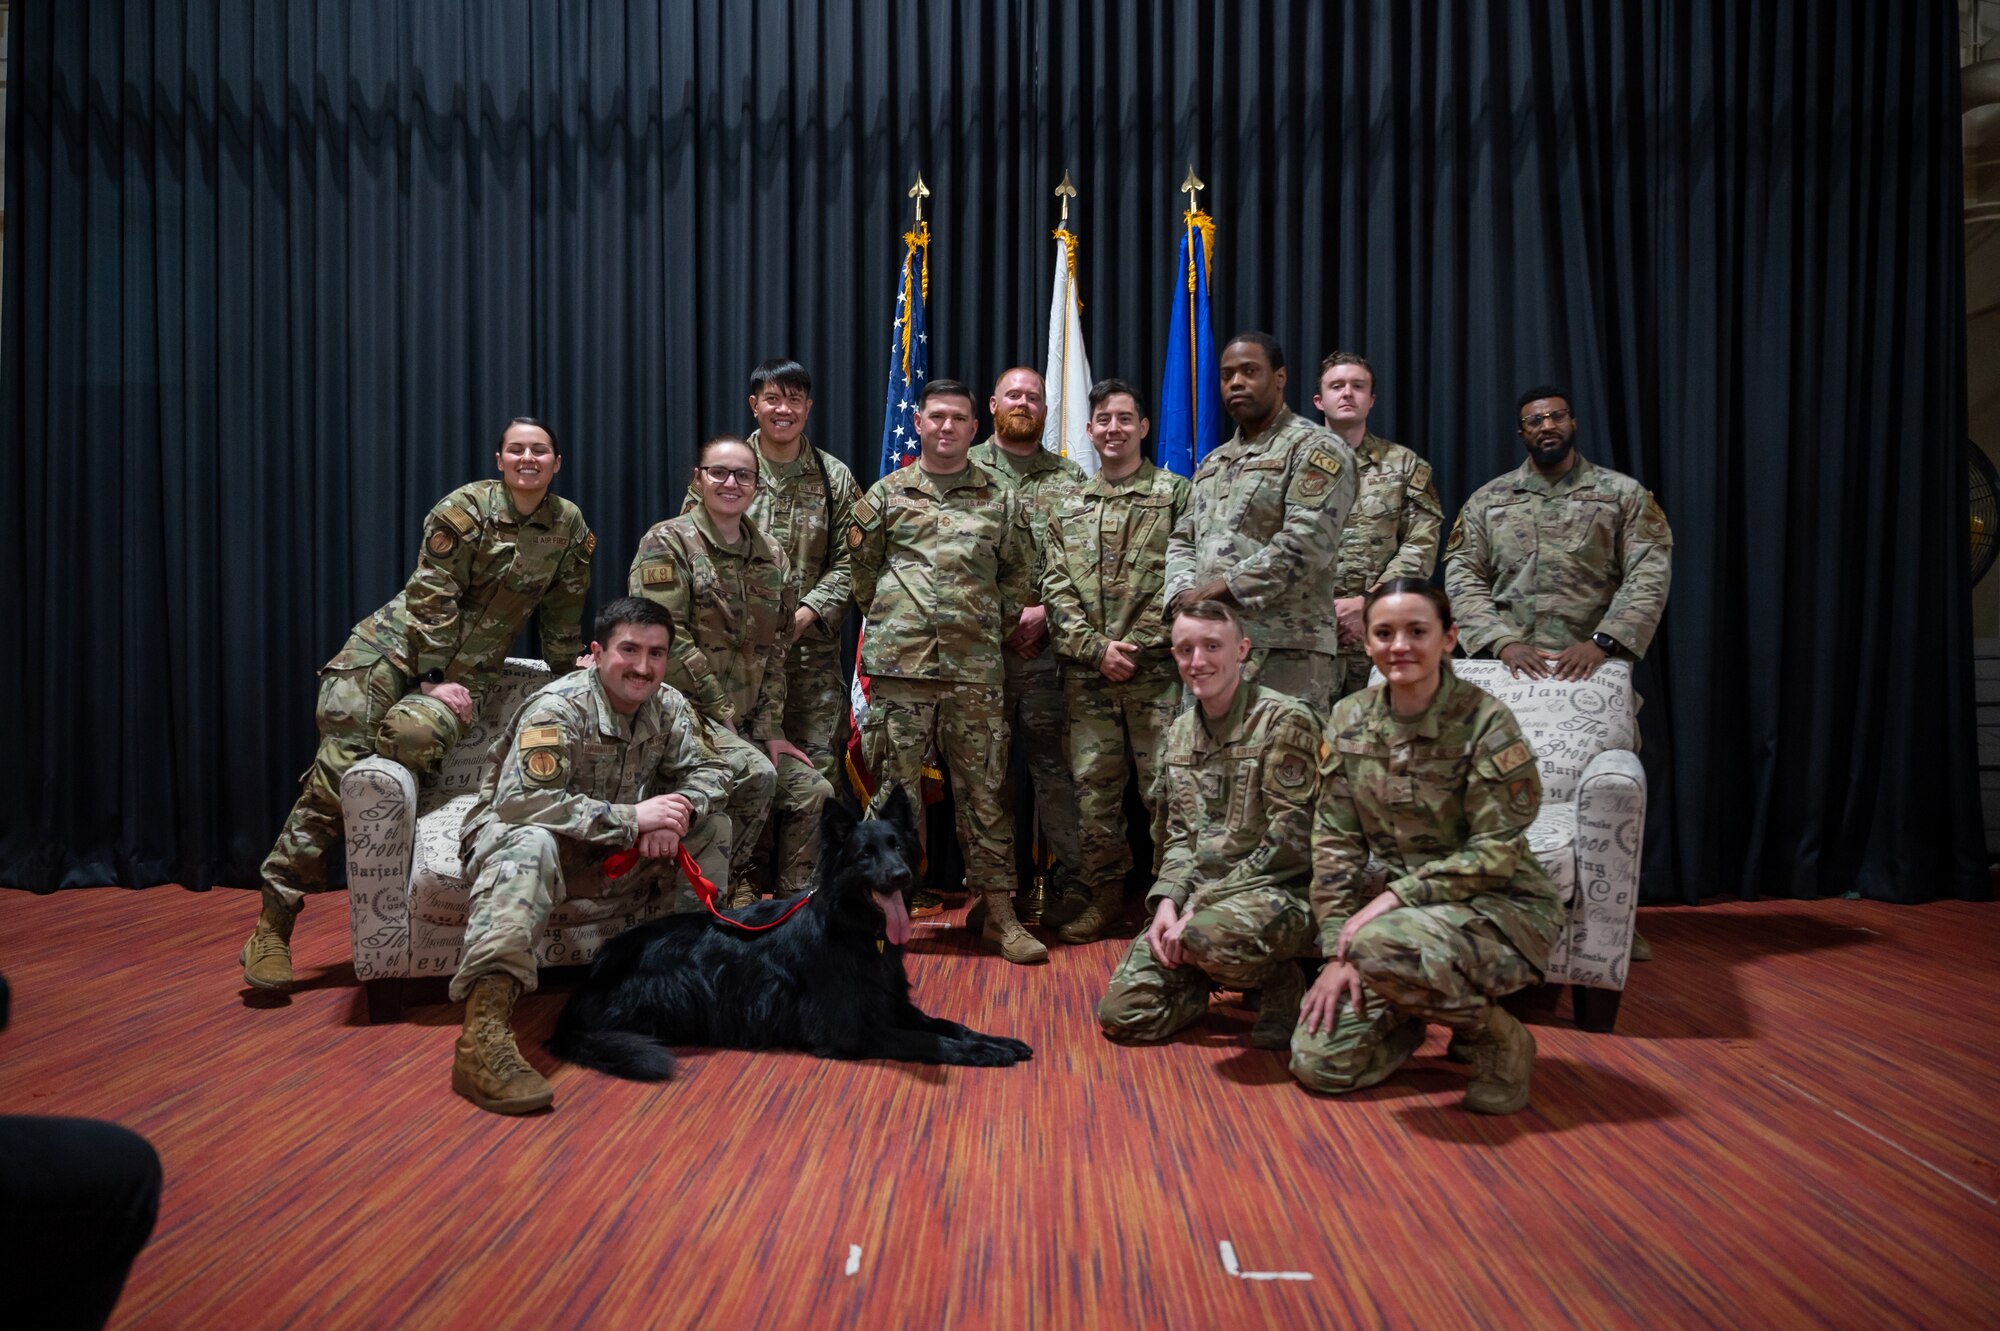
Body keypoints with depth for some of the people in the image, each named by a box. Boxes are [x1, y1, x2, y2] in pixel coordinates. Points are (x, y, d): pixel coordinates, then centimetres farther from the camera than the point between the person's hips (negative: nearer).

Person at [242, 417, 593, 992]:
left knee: (417, 735, -31)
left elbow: (563, 619, 13)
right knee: (340, 759, -13)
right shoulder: (467, 508, -8)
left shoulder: (570, 527, 3)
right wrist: (432, 679, -15)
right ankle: (275, 916, -7)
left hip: (471, 666, 2)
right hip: (404, 643, -1)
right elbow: (432, 599, -11)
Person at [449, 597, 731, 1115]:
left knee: (712, 823, -7)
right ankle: (484, 1029, -53)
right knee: (531, 847, -42)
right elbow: (523, 802, -34)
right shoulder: (559, 708, -24)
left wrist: (679, 809, -24)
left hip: (611, 849, 6)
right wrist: (632, 817, -36)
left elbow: (709, 772, 1)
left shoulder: (669, 708, -2)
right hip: (512, 831, -6)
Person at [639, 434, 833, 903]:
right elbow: (667, 642, -15)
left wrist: (771, 729, 3)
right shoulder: (667, 543, -7)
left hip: (746, 720, 7)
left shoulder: (771, 556, 12)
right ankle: (736, 887, -8)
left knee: (813, 791, -3)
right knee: (755, 773, -28)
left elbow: (776, 650, 12)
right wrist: (721, 712, -15)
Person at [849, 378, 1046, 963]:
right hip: (900, 665, -1)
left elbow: (1021, 577, 16)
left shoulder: (1001, 500, 11)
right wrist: (890, 620, 9)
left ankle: (999, 912, 13)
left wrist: (993, 626, 8)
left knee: (985, 791, 5)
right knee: (894, 790, 2)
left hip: (976, 670, 1)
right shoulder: (886, 494, 9)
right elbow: (861, 570, 13)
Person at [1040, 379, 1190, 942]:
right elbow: (1055, 589, 8)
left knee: (1164, 784, -2)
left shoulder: (1174, 494, 5)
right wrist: (1096, 648, -6)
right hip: (1086, 671, 4)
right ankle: (1103, 890, 19)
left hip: (1156, 669, -3)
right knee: (1093, 784, 7)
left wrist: (1134, 646, -11)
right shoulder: (1069, 508, 15)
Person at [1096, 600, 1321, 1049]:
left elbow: (1290, 840, -16)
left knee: (1212, 934, -39)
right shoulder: (1180, 732, 12)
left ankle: (1282, 984, -5)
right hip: (1199, 897, 6)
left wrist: (1201, 907, -18)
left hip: (1279, 892, -6)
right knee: (1122, 1013, -7)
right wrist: (1167, 902, -5)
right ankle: (1210, 977, 20)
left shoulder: (1285, 720, -11)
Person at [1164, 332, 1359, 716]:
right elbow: (1183, 541, 22)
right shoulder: (1212, 464, 24)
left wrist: (1220, 588, -14)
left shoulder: (1315, 449, -3)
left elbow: (1305, 543, -15)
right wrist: (1185, 594, 0)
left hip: (1285, 650, -7)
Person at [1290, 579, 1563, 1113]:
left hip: (1499, 906, -5)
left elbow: (1496, 852, -17)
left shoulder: (1485, 721, -15)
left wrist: (1396, 895, -23)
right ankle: (1425, 1009, 24)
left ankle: (1497, 1038, -7)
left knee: (1382, 946, -37)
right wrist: (1337, 951, -7)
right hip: (1405, 907, 5)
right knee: (1318, 1062, -7)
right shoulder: (1348, 720, 0)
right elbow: (1336, 842, 0)